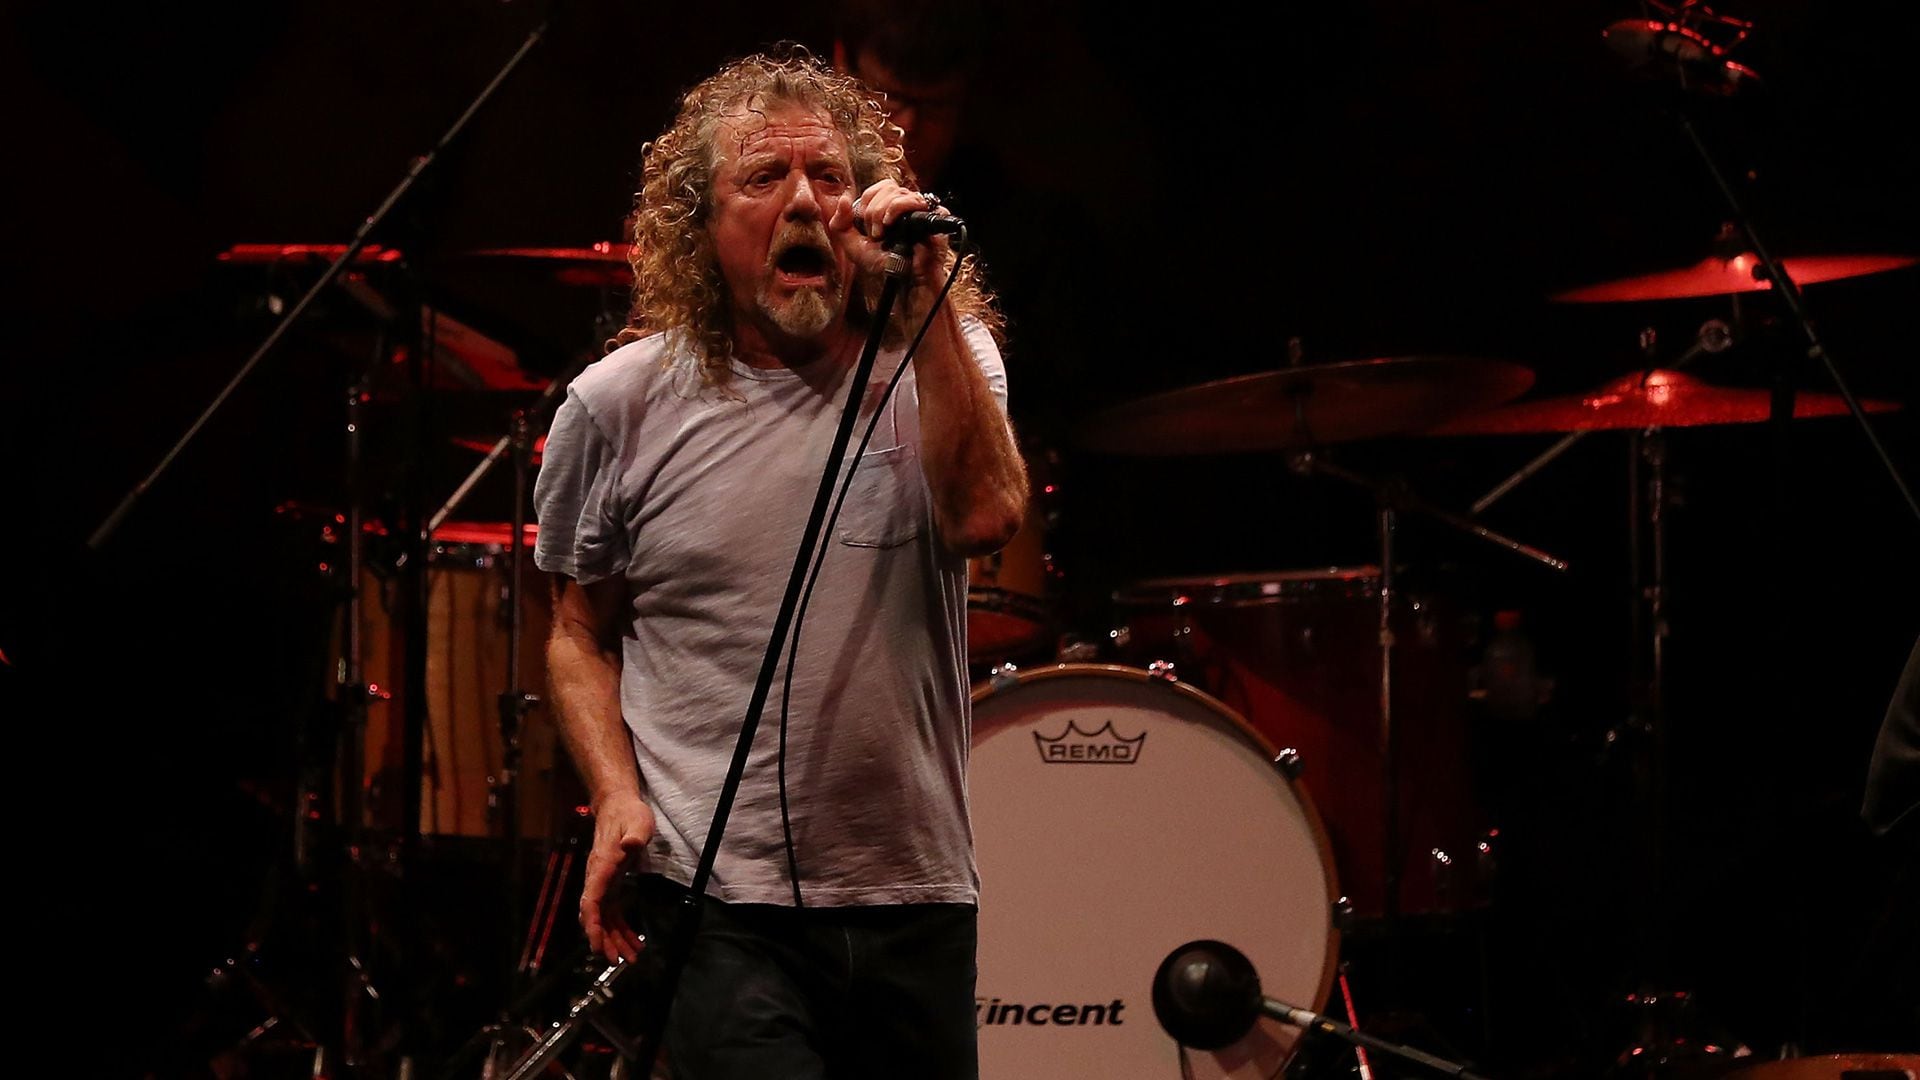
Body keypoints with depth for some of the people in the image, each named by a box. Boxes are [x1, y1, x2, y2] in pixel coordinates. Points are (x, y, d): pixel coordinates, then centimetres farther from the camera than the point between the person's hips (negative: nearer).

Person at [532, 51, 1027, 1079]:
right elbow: (582, 633, 11)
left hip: (915, 890, 2)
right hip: (721, 904, -2)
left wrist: (928, 297, -18)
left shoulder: (943, 358, 3)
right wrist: (616, 794, -6)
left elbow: (984, 517, -18)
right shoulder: (622, 406, 1)